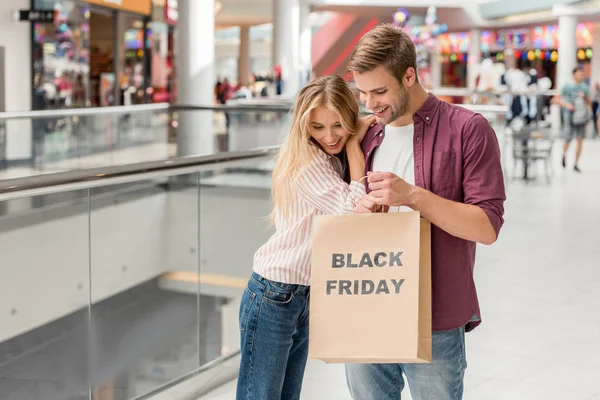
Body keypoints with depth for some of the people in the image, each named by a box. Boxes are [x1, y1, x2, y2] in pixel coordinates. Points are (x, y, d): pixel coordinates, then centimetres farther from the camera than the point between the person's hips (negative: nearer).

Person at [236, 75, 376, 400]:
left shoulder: (336, 161, 9)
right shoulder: (306, 160, -16)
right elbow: (354, 213, -20)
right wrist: (353, 145, -14)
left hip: (305, 297, 9)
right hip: (273, 297, -9)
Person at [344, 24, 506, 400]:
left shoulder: (468, 129, -6)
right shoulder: (364, 137, 10)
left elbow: (487, 227, -12)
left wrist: (413, 195, -22)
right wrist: (359, 213, -5)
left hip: (435, 326, -5)